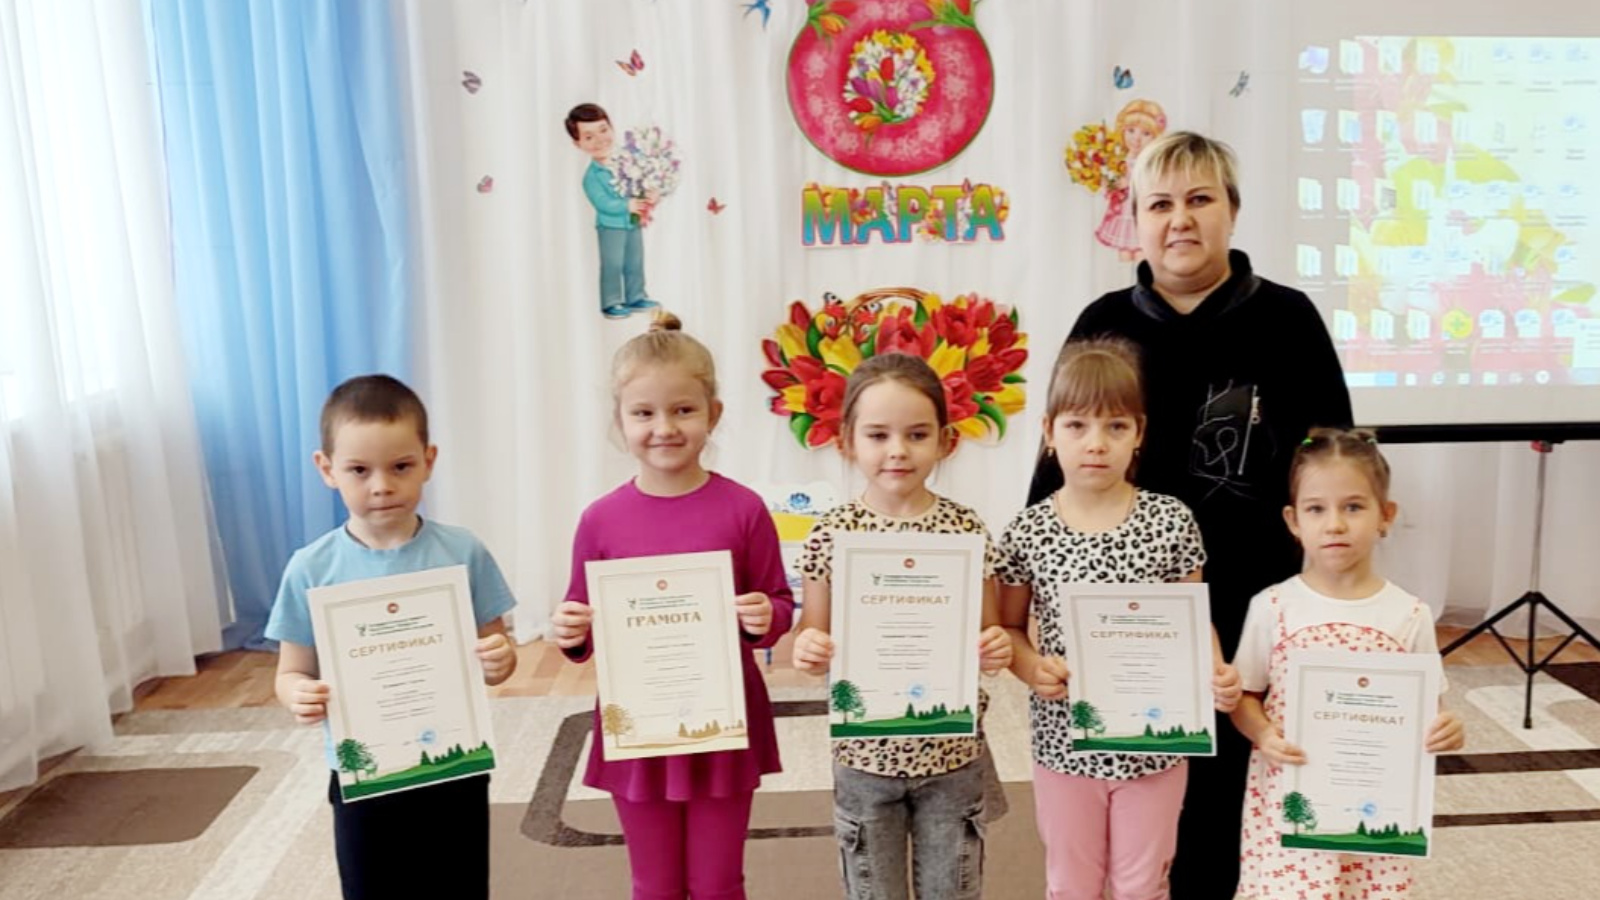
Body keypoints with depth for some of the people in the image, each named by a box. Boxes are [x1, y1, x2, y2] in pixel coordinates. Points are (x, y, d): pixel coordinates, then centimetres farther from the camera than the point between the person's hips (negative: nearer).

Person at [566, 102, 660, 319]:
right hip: (610, 226, -5)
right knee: (612, 266, 1)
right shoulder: (591, 177, -17)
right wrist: (627, 205, -33)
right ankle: (610, 304, 12)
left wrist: (649, 199, -19)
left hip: (633, 223, 5)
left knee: (636, 263, 15)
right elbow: (603, 204, -25)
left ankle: (635, 298, 29)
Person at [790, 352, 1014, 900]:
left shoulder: (967, 531, -8)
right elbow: (813, 639, 0)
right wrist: (807, 649, -22)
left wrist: (995, 650, -18)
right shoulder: (831, 535, -9)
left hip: (953, 752, 0)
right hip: (864, 753, 0)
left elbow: (988, 635, 3)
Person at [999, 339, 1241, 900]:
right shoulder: (1028, 533, -9)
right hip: (1064, 743, 0)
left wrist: (1216, 673, -17)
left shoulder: (1171, 521, -9)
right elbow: (1008, 628, 3)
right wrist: (1032, 668, -17)